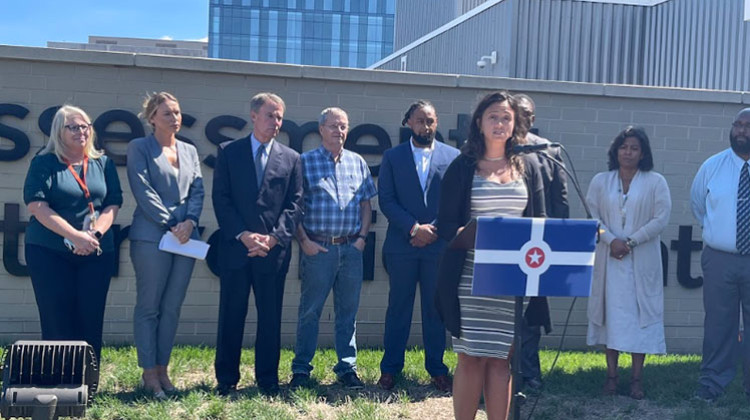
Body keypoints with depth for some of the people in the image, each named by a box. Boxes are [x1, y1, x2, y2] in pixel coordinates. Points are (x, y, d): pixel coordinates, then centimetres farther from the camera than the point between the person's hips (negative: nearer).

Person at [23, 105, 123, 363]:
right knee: (57, 323, -2)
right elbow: (36, 205, -9)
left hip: (96, 253, 3)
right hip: (49, 252, -3)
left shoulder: (103, 164, 12)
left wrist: (94, 235, -13)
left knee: (91, 321, 2)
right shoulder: (44, 163, 1)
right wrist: (75, 236, -18)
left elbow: (113, 204, 6)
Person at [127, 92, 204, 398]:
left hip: (186, 236, 5)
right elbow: (143, 191, -8)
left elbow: (197, 191, 10)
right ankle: (149, 373, 7)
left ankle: (162, 369, 16)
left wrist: (189, 222, -7)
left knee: (172, 308, 7)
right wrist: (170, 224, -13)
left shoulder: (189, 151, 16)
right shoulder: (139, 148, 1)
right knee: (148, 307, 0)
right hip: (152, 236, -5)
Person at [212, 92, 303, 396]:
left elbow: (295, 205, 5)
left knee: (270, 317, 6)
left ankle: (268, 379, 16)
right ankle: (226, 380, 13)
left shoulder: (291, 158, 9)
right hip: (235, 247, -1)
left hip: (274, 250, 1)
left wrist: (274, 237, -9)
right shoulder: (229, 152, 5)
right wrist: (243, 235, -12)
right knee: (231, 315, 3)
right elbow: (221, 198, -1)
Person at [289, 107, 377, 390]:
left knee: (348, 310, 8)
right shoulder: (305, 162, 1)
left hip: (351, 247, 3)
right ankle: (301, 370, 10)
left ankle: (347, 368, 16)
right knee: (310, 310, 1)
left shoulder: (357, 162, 12)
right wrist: (304, 241, -9)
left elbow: (366, 203, 14)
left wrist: (362, 237, 2)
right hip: (318, 247, -3)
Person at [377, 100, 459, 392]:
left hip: (439, 245, 0)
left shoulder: (453, 157, 6)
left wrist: (434, 230, -9)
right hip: (401, 245, 0)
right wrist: (414, 228, -12)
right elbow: (386, 200, -2)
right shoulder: (392, 157, 6)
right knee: (398, 307, 5)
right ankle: (390, 369, 13)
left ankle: (437, 369, 16)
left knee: (436, 309, 7)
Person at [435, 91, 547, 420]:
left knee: (500, 359, 5)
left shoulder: (529, 167, 11)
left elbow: (539, 221, 12)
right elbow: (445, 224, 0)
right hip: (471, 276, -2)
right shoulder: (462, 167, 4)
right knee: (471, 357, 0)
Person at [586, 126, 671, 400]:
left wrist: (630, 241, -11)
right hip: (609, 258, 2)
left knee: (639, 313, -2)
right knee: (611, 312, 1)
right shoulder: (601, 181, 7)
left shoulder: (655, 182, 2)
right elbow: (591, 214, 2)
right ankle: (611, 374, 8)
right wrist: (611, 240, -13)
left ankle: (637, 377, 4)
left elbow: (661, 218, -4)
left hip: (641, 261, -1)